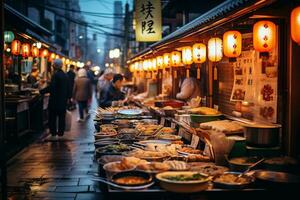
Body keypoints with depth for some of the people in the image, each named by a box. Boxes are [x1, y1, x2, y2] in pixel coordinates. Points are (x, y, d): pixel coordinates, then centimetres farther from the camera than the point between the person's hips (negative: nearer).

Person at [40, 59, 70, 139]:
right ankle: (61, 133, 12)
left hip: (55, 100, -7)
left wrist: (41, 91, -14)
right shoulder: (65, 75, 9)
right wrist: (68, 97, 21)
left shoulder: (55, 75, -14)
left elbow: (51, 87, -22)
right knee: (62, 118, 9)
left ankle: (53, 134, 3)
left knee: (53, 118, 2)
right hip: (63, 101, 7)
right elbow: (68, 89, 14)